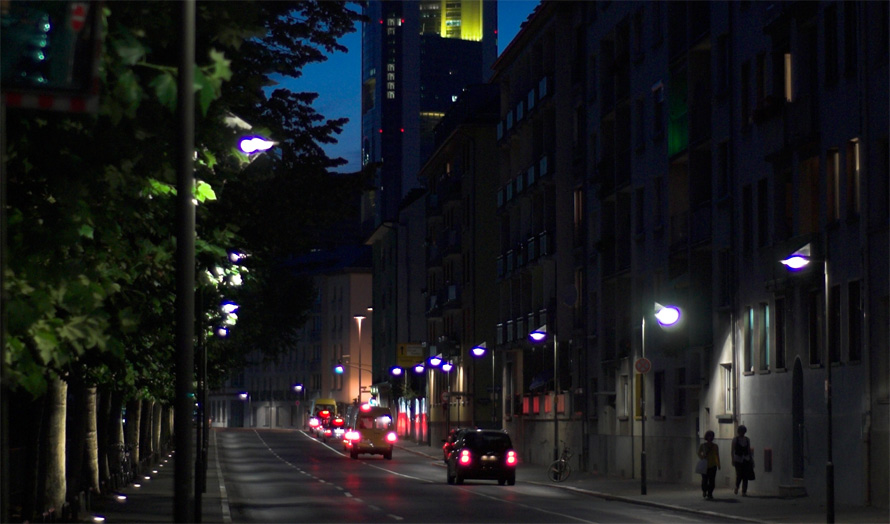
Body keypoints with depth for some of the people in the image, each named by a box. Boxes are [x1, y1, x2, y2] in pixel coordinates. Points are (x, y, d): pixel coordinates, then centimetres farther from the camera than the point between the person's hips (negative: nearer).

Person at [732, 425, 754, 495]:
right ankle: (736, 487, 22)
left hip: (746, 460, 3)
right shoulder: (735, 440, 1)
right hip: (738, 459, -3)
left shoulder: (747, 440, 10)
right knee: (739, 475, -8)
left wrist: (751, 460, 10)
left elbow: (749, 450, 14)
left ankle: (744, 492, -1)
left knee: (745, 476, -3)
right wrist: (733, 460, -8)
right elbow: (733, 450, -1)